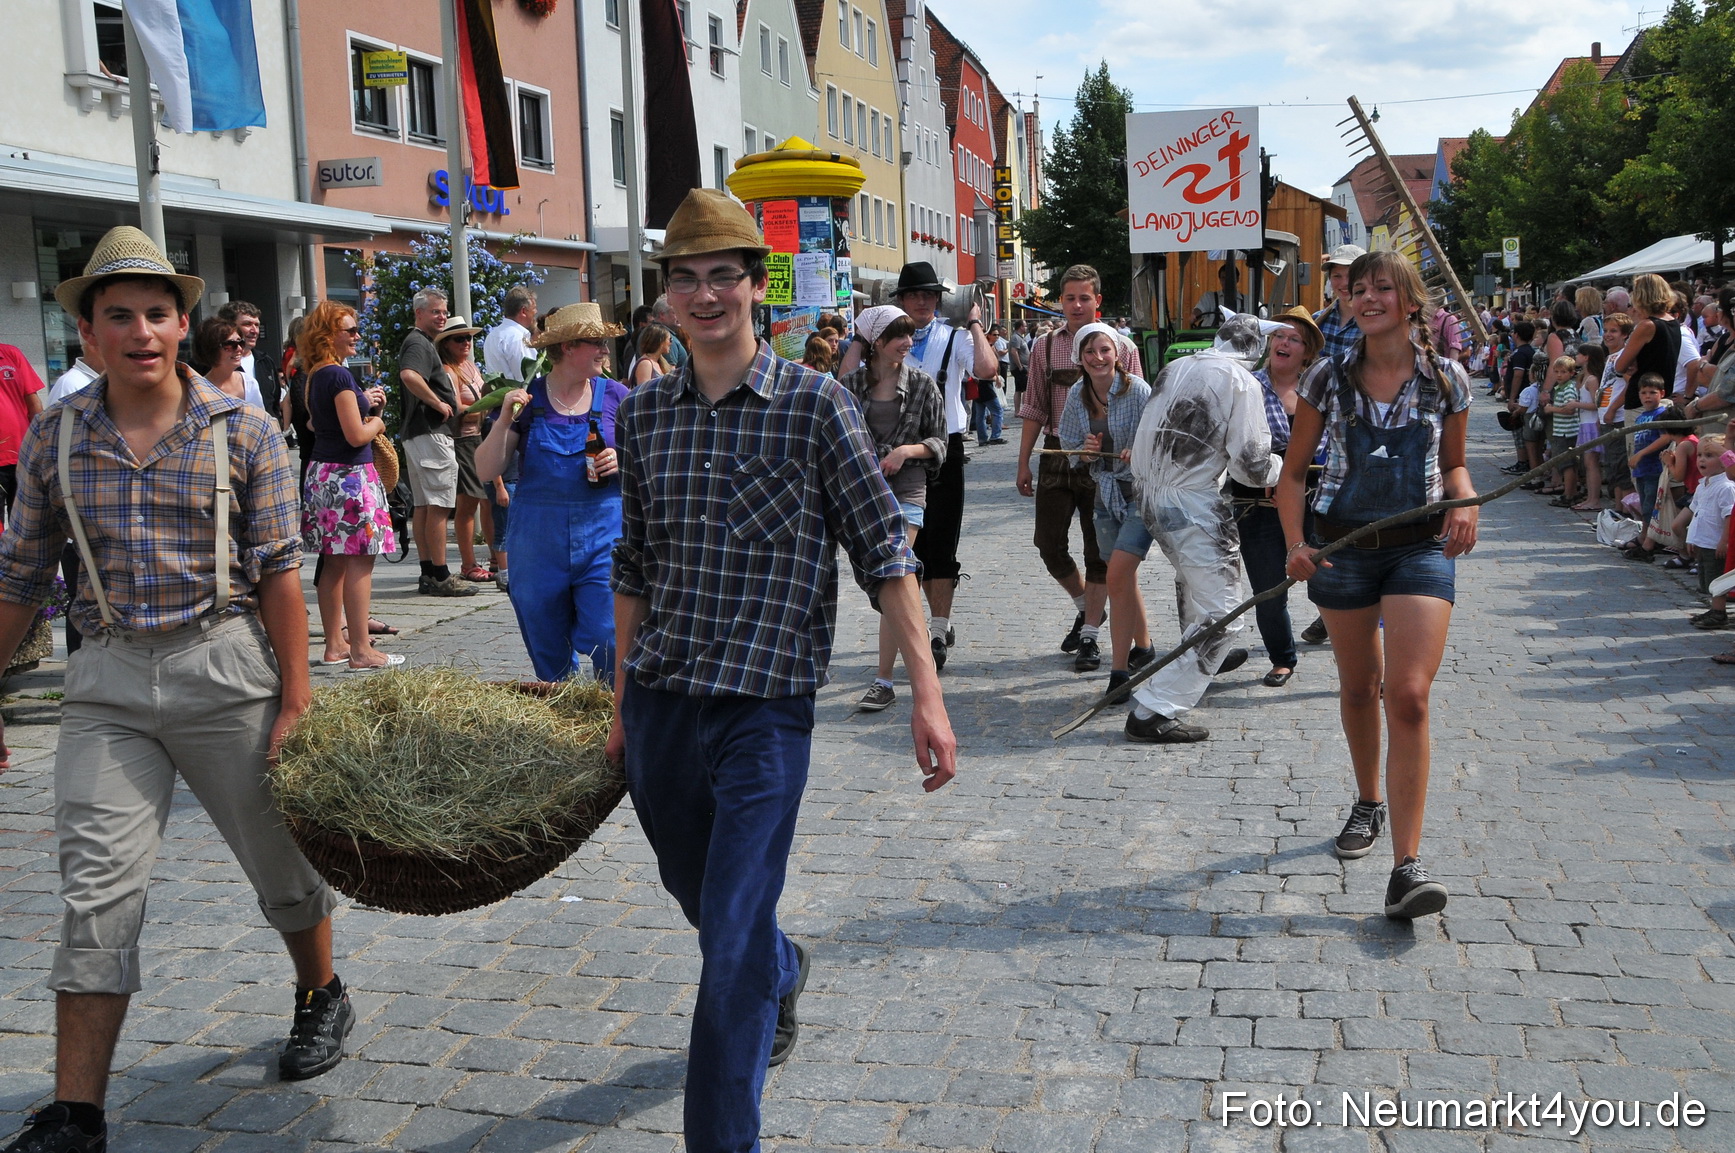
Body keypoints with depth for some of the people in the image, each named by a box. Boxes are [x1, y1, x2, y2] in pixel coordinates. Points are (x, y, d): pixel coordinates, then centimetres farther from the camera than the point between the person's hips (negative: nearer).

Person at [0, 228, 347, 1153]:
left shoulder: (242, 433, -4)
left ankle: (320, 995, 40)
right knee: (98, 888, -1)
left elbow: (278, 574, -5)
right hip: (107, 679, 2)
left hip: (225, 668, -2)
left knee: (279, 854, 12)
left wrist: (296, 700, -8)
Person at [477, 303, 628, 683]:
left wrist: (622, 462, -8)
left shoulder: (614, 396, 5)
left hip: (602, 535, 0)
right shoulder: (525, 398, 2)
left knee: (610, 643, -10)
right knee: (549, 653, 9)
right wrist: (504, 420, -14)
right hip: (538, 539, 0)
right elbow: (487, 472, -1)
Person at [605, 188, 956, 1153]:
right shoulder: (644, 413, 6)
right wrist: (621, 701, 15)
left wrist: (928, 693, -14)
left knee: (731, 943, -6)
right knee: (697, 896, 24)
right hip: (660, 702, 5)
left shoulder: (815, 404, -7)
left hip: (765, 707, -5)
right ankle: (784, 970, 55)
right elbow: (634, 569, 14)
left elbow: (886, 554, -8)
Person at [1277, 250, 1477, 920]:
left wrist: (1465, 504, -8)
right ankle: (1368, 803, 42)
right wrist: (1295, 543, -12)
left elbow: (1453, 465, 14)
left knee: (1409, 697, -14)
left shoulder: (1447, 379, 0)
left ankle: (1406, 866, -12)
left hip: (1421, 546, -2)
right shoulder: (1329, 378, 0)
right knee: (1359, 689, 15)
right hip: (1342, 545, 2)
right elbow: (1293, 472, 4)